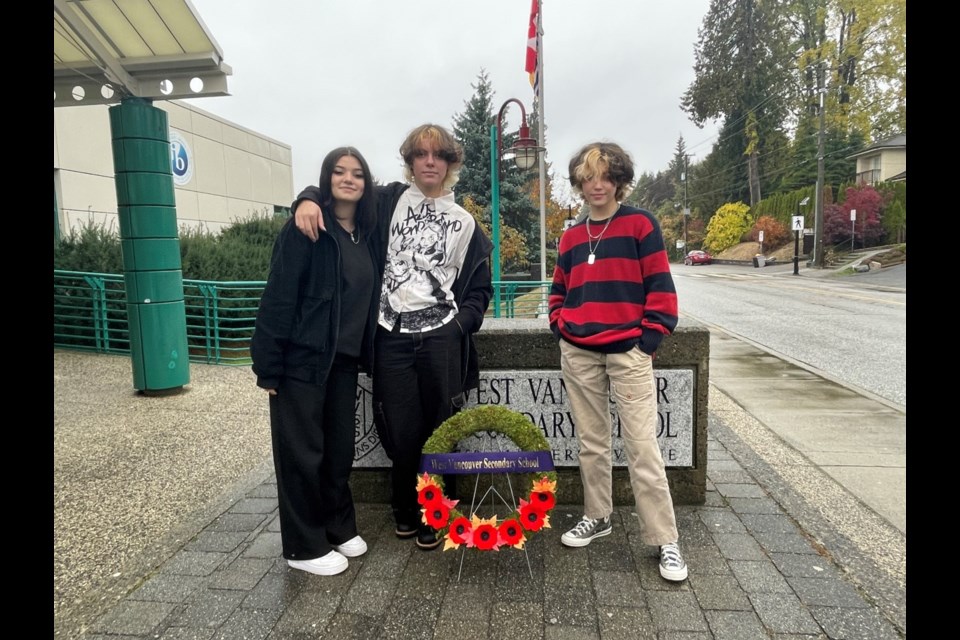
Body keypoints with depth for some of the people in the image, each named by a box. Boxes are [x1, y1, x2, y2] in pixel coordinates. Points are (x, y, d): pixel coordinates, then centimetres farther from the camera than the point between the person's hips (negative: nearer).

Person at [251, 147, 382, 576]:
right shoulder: (306, 229, -10)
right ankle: (304, 546, 20)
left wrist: (363, 355, 8)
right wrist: (269, 364, -16)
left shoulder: (368, 234, 9)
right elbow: (278, 297, -13)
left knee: (340, 449, 15)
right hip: (302, 359, -6)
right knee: (302, 453, 5)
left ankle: (339, 528, 33)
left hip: (344, 361, 6)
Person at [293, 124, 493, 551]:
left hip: (441, 338, 1)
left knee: (439, 429, 4)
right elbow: (338, 191, 10)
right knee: (400, 431, 5)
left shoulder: (464, 222, 12)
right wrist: (309, 199, -13)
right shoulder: (389, 200, 9)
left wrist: (461, 324, -3)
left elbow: (479, 289, 12)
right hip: (391, 337, 0)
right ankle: (405, 510, 29)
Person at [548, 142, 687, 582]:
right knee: (591, 443, 13)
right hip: (578, 354, 5)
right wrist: (561, 327, 5)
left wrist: (650, 337, -9)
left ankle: (665, 541, 9)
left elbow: (660, 287, -4)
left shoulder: (640, 225, -1)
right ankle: (597, 517, 30)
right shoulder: (572, 237, 12)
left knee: (642, 447, -3)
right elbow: (559, 291, 20)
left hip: (628, 352, -4)